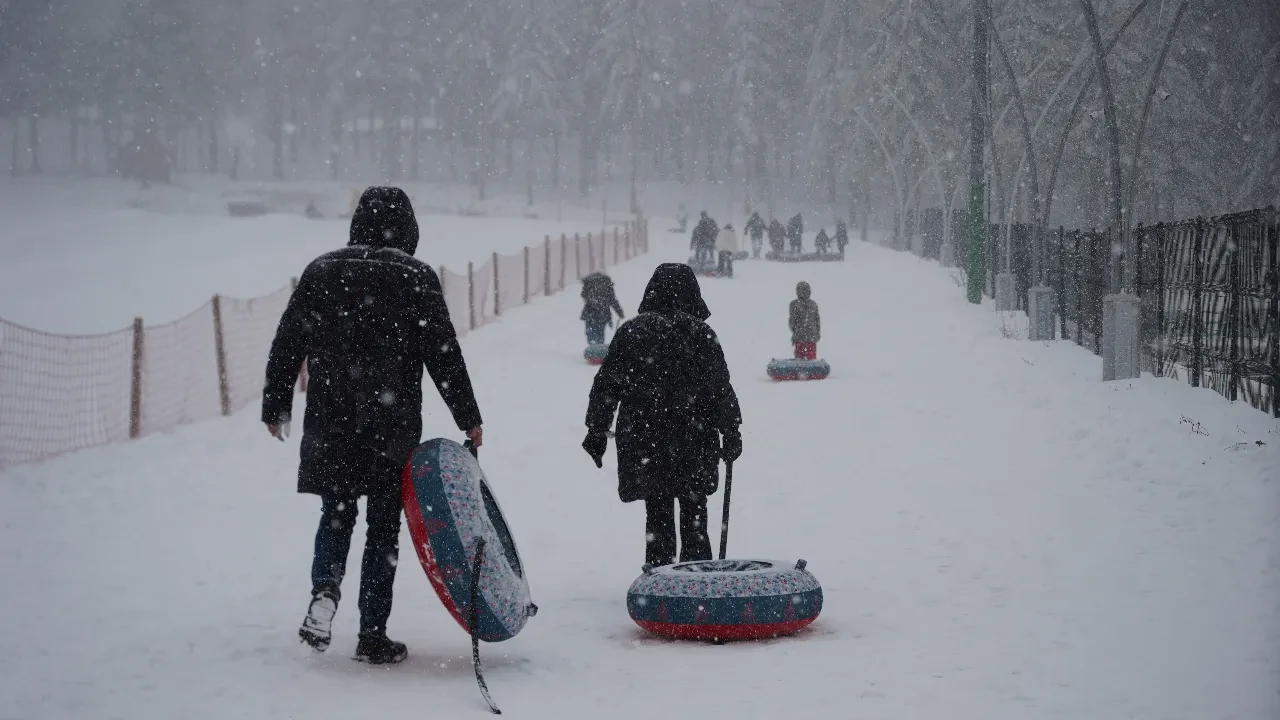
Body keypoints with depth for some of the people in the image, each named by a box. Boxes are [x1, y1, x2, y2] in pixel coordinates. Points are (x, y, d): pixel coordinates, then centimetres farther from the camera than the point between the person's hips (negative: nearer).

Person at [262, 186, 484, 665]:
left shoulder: (321, 273, 4)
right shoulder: (416, 279, -5)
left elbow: (286, 346, 7)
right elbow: (444, 356, -5)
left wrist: (275, 406, 18)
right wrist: (469, 420, 2)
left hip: (330, 427, 2)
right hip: (392, 429, -2)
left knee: (336, 515, 18)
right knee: (383, 527, 7)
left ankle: (325, 590, -9)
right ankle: (372, 635, 8)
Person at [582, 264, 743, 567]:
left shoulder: (631, 332, 0)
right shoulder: (701, 335, -5)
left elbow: (605, 386, 3)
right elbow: (722, 391, -3)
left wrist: (597, 431, 10)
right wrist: (731, 433, 7)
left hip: (644, 444, 1)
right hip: (694, 442, -1)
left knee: (657, 517, 10)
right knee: (694, 520, 11)